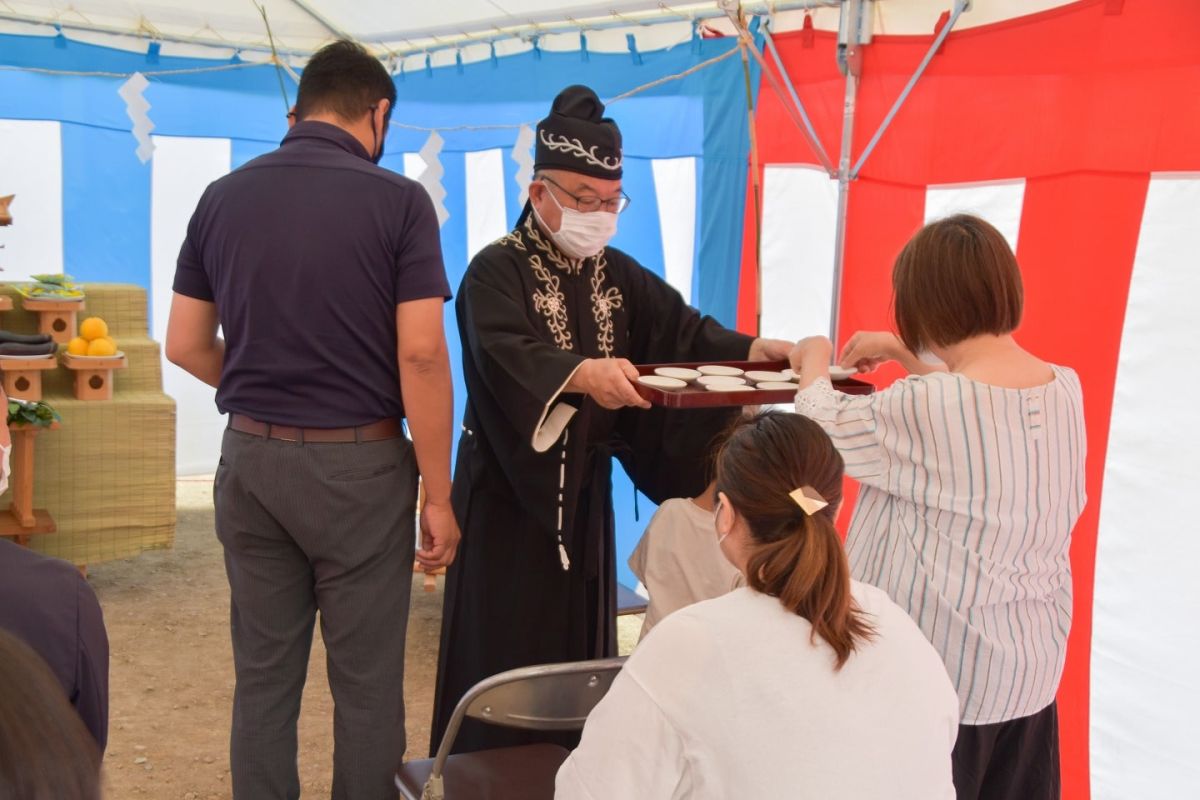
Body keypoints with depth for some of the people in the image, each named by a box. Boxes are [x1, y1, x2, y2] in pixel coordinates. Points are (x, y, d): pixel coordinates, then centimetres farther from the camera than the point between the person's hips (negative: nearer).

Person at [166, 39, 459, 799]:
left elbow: (186, 344, 7)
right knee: (366, 681, 7)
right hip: (360, 462, -4)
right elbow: (420, 354, -14)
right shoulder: (399, 200, -10)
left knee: (263, 674, 14)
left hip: (252, 457, 4)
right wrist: (439, 494, -8)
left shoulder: (223, 197, 4)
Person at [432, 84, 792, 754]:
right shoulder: (497, 271, -10)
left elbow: (684, 332, -3)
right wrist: (582, 374, -48)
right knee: (506, 653, 0)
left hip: (585, 492, 6)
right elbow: (507, 354, -29)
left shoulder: (621, 277, 9)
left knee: (579, 640, 13)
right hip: (510, 491, -5)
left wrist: (753, 349, -23)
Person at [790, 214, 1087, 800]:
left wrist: (814, 362, 13)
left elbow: (825, 427, -6)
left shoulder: (924, 405, -24)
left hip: (943, 671, -7)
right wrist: (903, 355, 22)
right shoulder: (1066, 389, -2)